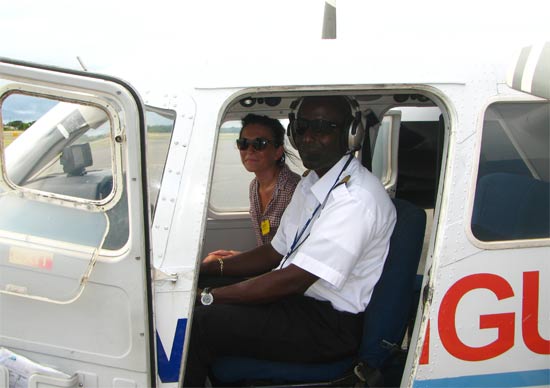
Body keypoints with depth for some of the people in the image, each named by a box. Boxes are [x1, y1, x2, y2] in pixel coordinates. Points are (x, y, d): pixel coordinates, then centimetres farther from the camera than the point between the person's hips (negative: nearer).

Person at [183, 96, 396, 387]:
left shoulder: (356, 198, -22)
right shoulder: (310, 185, 10)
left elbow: (294, 279, -24)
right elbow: (275, 253, 17)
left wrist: (207, 297, -20)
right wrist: (206, 269, 6)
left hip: (332, 325, -9)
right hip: (296, 298, 9)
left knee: (197, 322, -20)